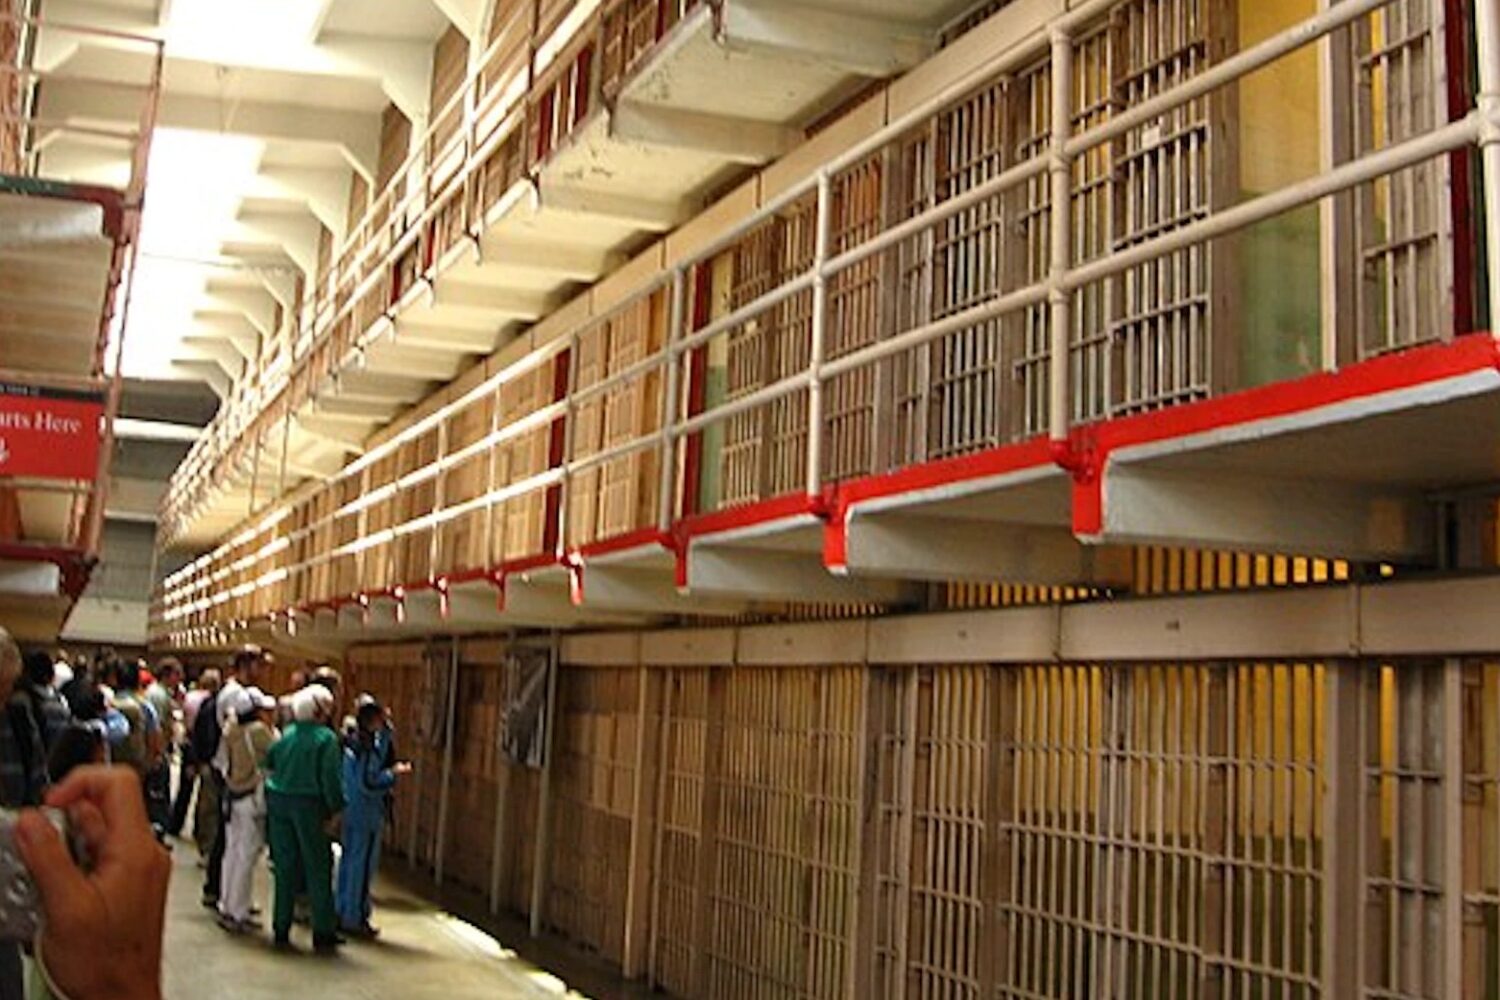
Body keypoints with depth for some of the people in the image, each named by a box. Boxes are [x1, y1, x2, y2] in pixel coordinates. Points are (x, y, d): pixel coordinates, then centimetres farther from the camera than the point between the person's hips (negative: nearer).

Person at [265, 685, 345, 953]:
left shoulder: (287, 734, 7)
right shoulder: (326, 738, -9)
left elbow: (268, 763, 6)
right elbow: (330, 778, -12)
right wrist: (334, 809, -5)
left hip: (278, 801, 5)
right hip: (308, 805, -5)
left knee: (285, 867, 13)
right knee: (318, 869, 4)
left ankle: (281, 930, 16)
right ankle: (323, 934, 6)